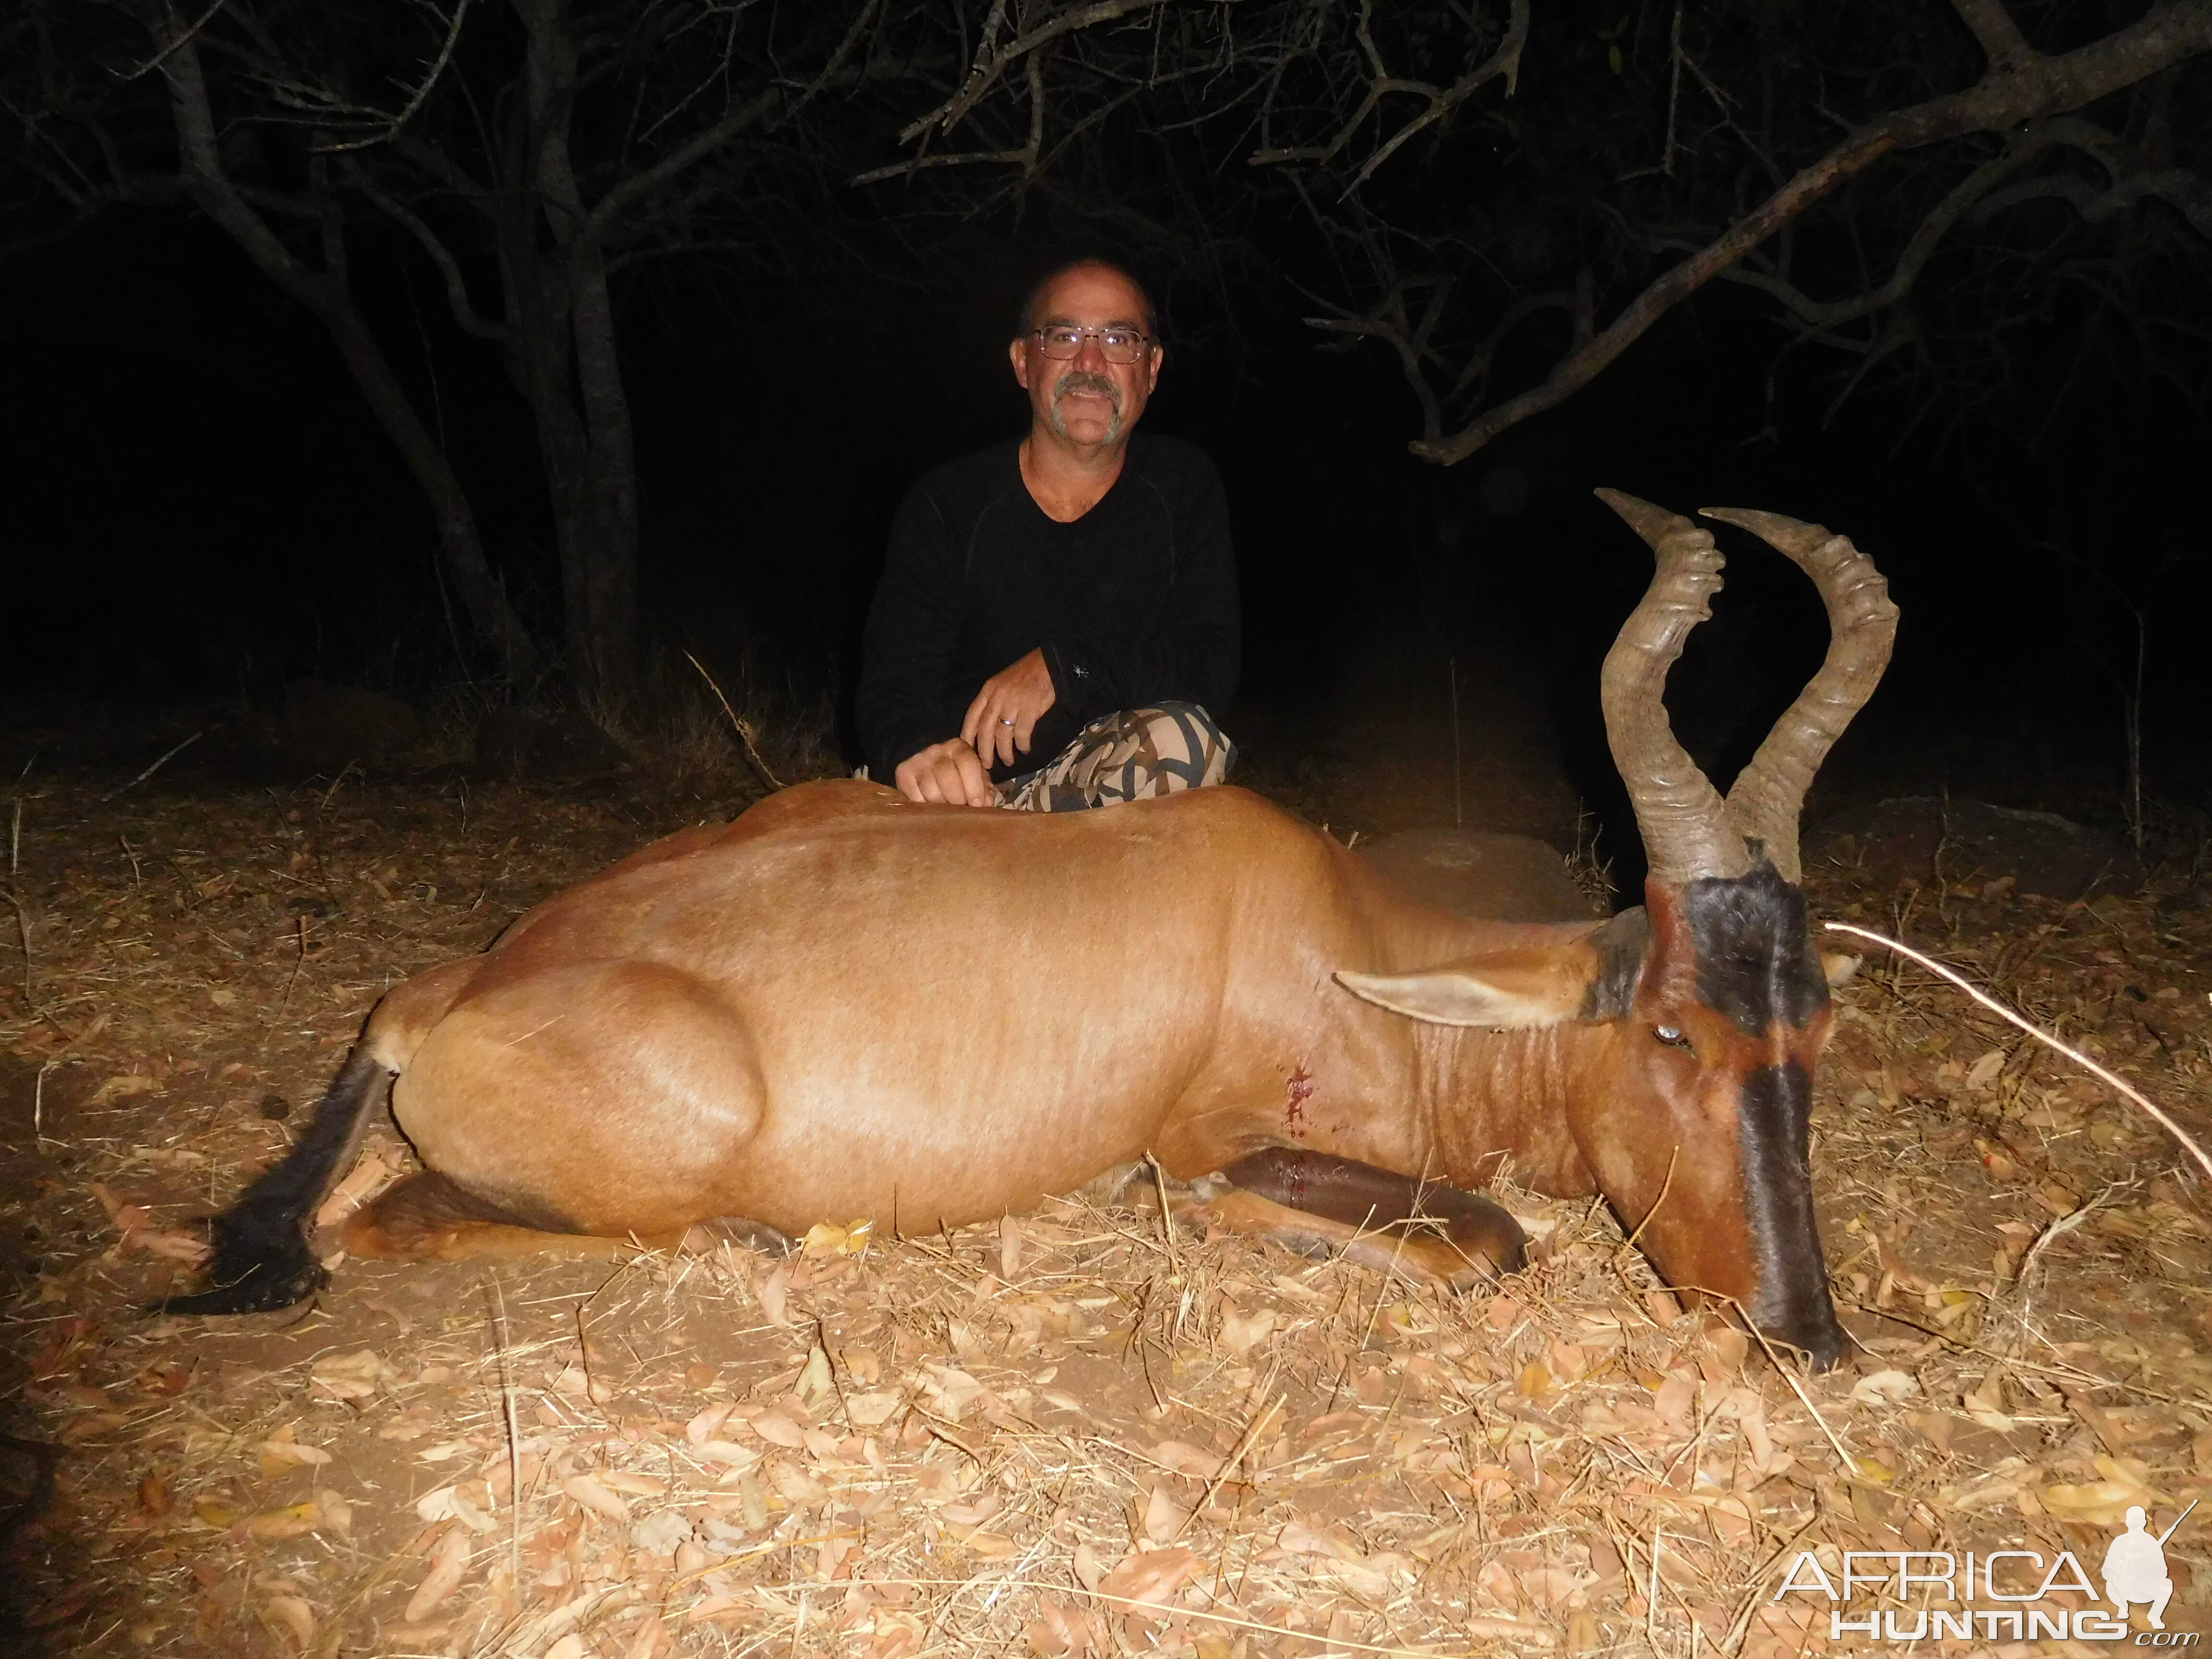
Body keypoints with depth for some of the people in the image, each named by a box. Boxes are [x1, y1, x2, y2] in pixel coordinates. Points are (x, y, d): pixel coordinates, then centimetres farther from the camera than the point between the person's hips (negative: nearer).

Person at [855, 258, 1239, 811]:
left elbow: (1212, 663, -7)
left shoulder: (1184, 487, 3)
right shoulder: (945, 505, -2)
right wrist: (918, 748, -38)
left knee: (1181, 740, -32)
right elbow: (891, 687, -12)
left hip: (1113, 783, 2)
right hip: (973, 783, -2)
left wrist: (1061, 666, -21)